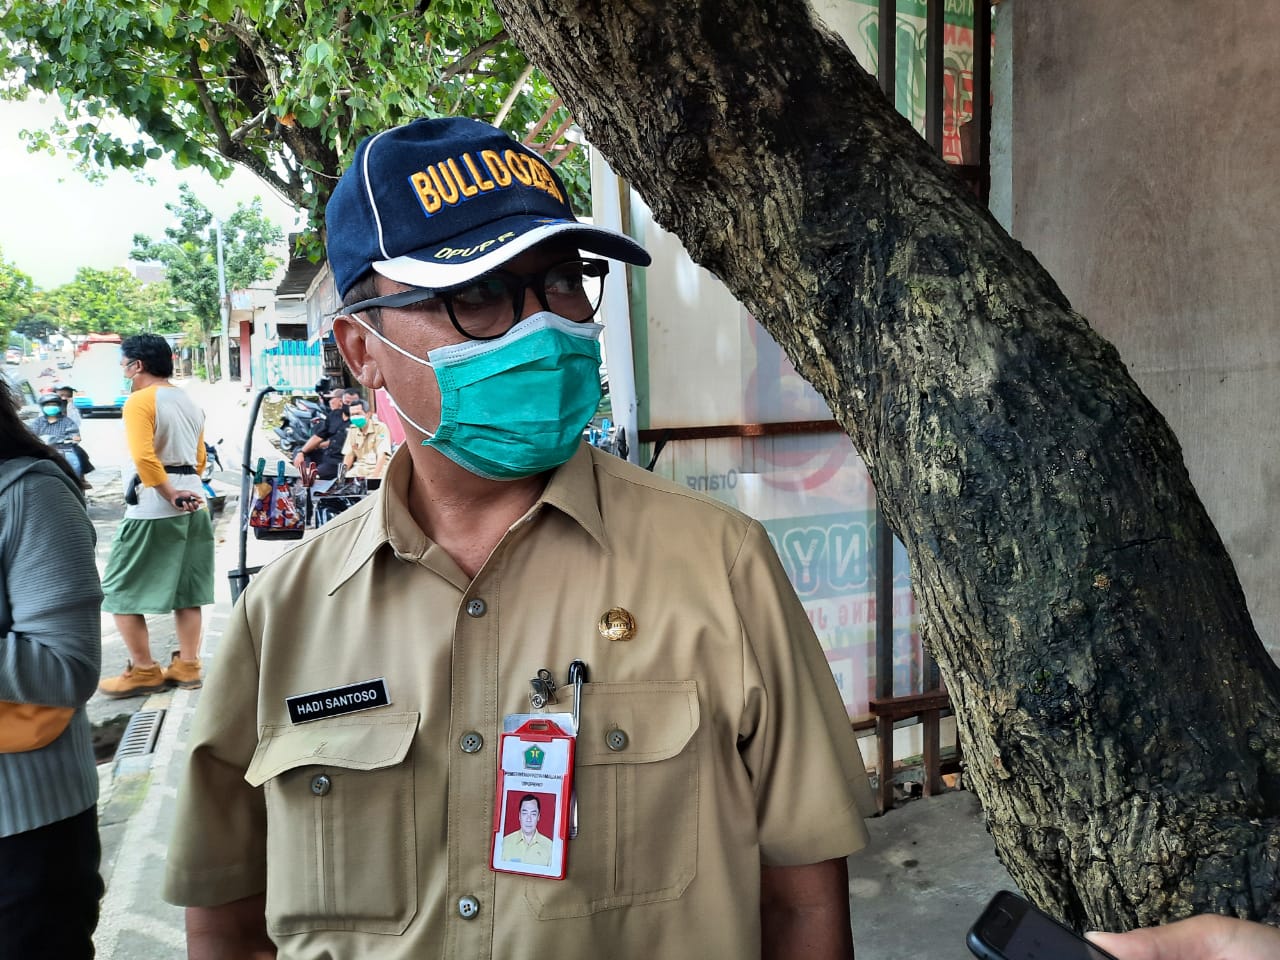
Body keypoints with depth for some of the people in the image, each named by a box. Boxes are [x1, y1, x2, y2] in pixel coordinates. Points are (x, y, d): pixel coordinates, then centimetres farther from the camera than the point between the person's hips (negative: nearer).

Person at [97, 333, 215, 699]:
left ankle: (144, 671, 6)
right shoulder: (190, 403, 14)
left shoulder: (139, 401, -11)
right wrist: (184, 489, 14)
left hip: (154, 507, -8)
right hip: (193, 502, 8)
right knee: (186, 590, 12)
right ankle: (187, 666, 16)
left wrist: (171, 495, -16)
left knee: (121, 592, 4)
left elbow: (143, 457, -23)